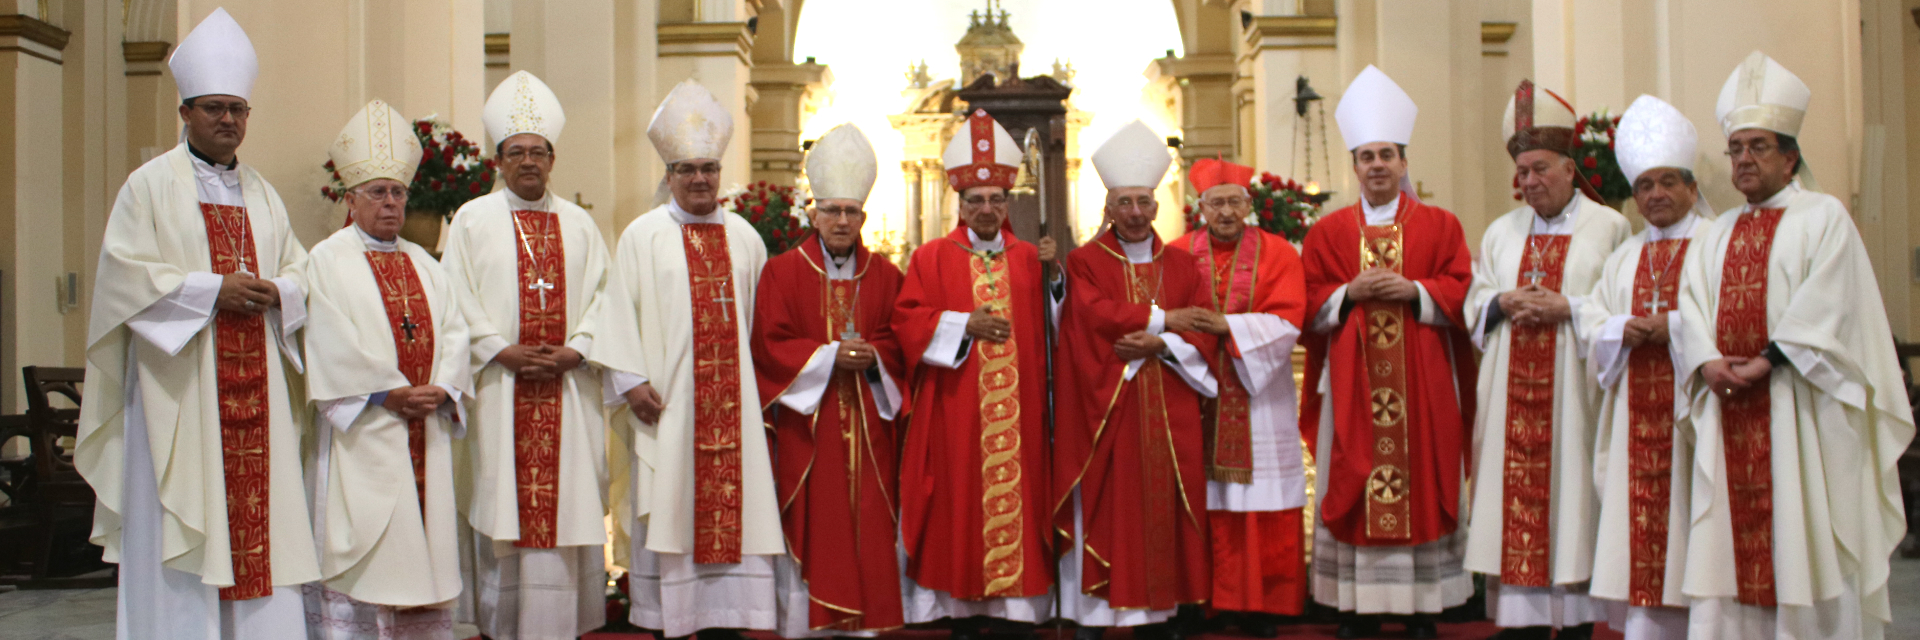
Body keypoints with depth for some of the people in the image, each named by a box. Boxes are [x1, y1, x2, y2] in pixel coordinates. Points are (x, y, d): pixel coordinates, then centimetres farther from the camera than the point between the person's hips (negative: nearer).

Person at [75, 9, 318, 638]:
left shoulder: (262, 193, 16)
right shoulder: (150, 184, 1)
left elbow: (300, 269, 16)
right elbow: (126, 272, -8)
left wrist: (274, 292, -6)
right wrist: (213, 290, -16)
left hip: (254, 385, 5)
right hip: (179, 387, -4)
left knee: (258, 508, 4)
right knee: (181, 526, -4)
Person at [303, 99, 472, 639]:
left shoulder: (425, 265, 17)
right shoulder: (327, 261, 0)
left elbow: (453, 332, 8)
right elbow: (332, 347, -10)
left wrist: (440, 389, -9)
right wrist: (387, 395, -16)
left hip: (425, 433, 5)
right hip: (362, 433, -5)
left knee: (424, 543, 7)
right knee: (358, 547, -5)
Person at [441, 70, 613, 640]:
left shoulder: (579, 224, 13)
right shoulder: (472, 219, 7)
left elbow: (602, 297, 6)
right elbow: (458, 299, 0)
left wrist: (574, 352, -9)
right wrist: (503, 351, -11)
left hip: (569, 389, 2)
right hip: (499, 388, -2)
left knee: (568, 501, 1)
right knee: (502, 501, -2)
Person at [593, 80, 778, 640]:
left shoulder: (744, 236, 12)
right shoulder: (642, 235, 2)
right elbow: (619, 310, -3)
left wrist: (759, 378, 9)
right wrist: (631, 380, -10)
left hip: (732, 401, 3)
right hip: (667, 399, -3)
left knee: (732, 500, 2)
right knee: (671, 507, 1)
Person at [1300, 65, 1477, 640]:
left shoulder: (1440, 226, 8)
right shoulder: (1328, 232, 10)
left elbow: (1460, 292, 1)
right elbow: (1311, 305, 5)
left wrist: (1413, 290, -14)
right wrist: (1351, 292, -12)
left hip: (1422, 381, 0)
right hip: (1351, 382, 1)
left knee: (1422, 480, 0)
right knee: (1351, 481, 0)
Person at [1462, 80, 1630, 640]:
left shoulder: (1609, 227, 3)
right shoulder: (1501, 232, 16)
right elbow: (1473, 305, 13)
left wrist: (1567, 308, -15)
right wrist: (1503, 302, -7)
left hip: (1572, 393, -3)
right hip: (1512, 394, 4)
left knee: (1570, 489, -3)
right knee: (1516, 498, 0)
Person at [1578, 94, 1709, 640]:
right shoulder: (1624, 258, 20)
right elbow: (1591, 320, 14)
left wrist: (1674, 326, -17)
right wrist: (1623, 328, -6)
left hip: (1689, 411, -5)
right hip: (1635, 418, 5)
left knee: (1681, 522, -6)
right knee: (1637, 519, 2)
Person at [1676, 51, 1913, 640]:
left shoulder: (1824, 218, 3)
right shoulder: (1716, 236, 19)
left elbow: (1827, 306, -9)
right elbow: (1692, 307, 7)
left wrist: (1765, 361, -16)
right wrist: (1708, 363, -11)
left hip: (1799, 410, -5)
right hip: (1729, 412, 5)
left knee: (1804, 543, -3)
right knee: (1730, 542, 3)